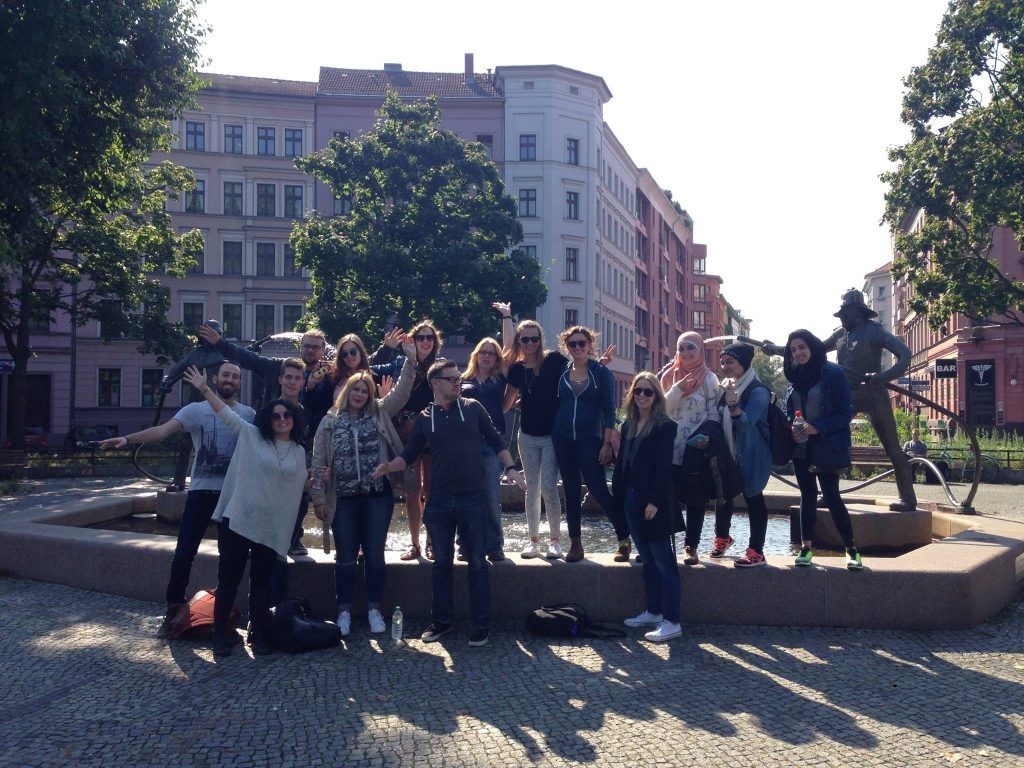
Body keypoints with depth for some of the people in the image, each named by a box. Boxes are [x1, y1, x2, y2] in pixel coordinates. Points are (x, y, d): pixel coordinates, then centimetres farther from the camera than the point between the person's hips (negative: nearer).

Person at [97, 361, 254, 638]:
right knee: (184, 552, -2)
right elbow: (162, 430, -15)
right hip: (201, 491, -1)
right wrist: (128, 438, -30)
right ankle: (173, 610, 11)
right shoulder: (196, 410, -2)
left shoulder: (248, 415, 4)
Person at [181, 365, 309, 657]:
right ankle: (220, 633, 13)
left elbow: (301, 484, 22)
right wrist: (205, 390, -11)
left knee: (261, 581, 9)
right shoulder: (251, 435, 2)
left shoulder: (298, 452, 12)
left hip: (271, 526, 3)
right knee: (229, 577, 1)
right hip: (237, 518, -2)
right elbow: (227, 414, -5)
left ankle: (259, 635, 19)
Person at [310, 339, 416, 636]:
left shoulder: (379, 413, 6)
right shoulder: (329, 421, 4)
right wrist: (318, 498, -1)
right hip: (343, 499, 0)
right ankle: (344, 611, 17)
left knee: (375, 554, 7)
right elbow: (319, 462, 3)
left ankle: (374, 609, 17)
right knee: (345, 557, 7)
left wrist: (411, 360, -14)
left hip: (378, 496, 1)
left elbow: (402, 391, -3)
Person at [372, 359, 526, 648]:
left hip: (472, 497, -2)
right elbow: (409, 455, 9)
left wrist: (510, 468, -5)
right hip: (439, 500, 2)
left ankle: (482, 624, 11)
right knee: (442, 562, 11)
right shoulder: (424, 419, 7)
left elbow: (496, 441, 7)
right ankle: (442, 620, 23)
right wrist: (389, 466, -10)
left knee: (477, 562, 2)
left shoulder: (472, 408, 3)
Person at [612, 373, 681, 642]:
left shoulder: (665, 426, -8)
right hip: (631, 499, 7)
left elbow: (663, 466, -14)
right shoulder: (629, 425, 13)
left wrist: (655, 501, -20)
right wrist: (618, 498, 11)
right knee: (647, 559, 15)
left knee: (663, 562, -5)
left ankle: (671, 621, -3)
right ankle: (652, 612, 24)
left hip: (654, 503, -7)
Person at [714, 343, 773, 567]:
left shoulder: (757, 391, -17)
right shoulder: (724, 387, 6)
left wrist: (732, 402, -43)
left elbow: (746, 422, -28)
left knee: (753, 499, 0)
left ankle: (756, 551, 6)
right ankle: (722, 537, 37)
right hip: (727, 455, 7)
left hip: (750, 457, -7)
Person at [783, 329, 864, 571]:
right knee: (807, 496, 10)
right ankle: (806, 547, 16)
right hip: (801, 447, 5)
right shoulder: (795, 376, 8)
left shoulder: (832, 373, -9)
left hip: (826, 447, -5)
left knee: (832, 497, -6)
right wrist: (791, 428, -6)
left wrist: (817, 428, -20)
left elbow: (845, 412, -10)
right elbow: (788, 410, 15)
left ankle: (851, 550, 5)